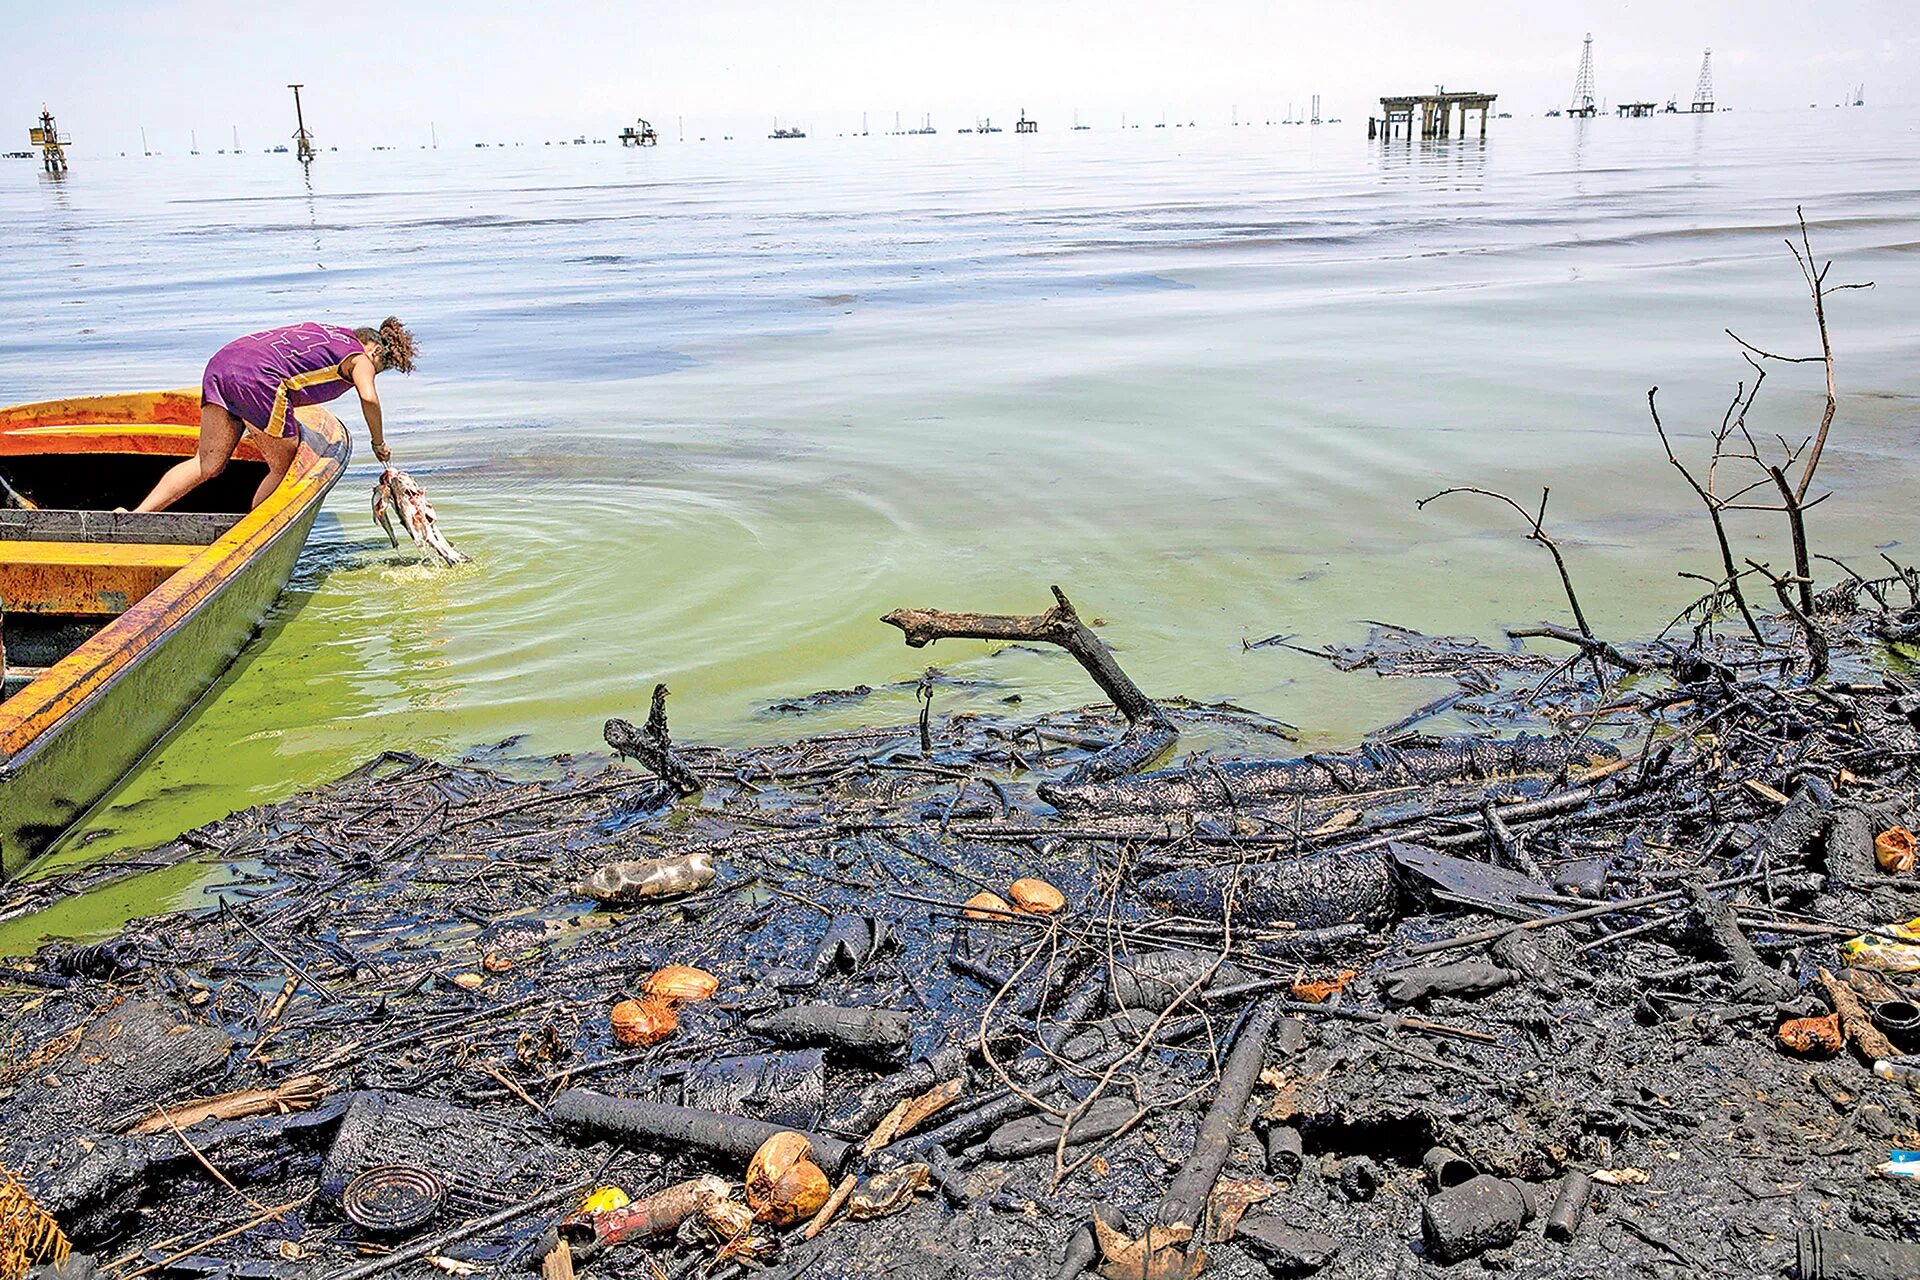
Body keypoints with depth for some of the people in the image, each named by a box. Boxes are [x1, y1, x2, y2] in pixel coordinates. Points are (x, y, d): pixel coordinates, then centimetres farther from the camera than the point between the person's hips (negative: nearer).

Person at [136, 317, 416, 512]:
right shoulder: (360, 358, 10)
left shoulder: (328, 333, 33)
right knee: (284, 469, 7)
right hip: (257, 379, -8)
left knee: (207, 464, 9)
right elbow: (369, 397, -9)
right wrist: (379, 442, 6)